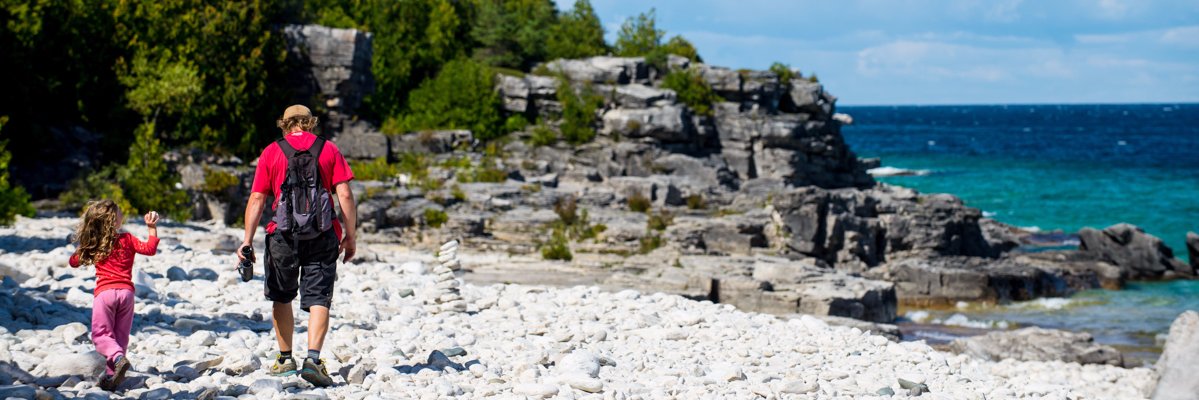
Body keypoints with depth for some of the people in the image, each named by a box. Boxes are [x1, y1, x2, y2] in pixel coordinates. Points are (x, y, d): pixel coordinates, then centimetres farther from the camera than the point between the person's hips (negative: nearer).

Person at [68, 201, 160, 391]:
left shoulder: (92, 245, 6)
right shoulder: (126, 239, 3)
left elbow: (73, 262, 16)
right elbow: (149, 249, 2)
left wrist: (81, 247, 32)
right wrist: (152, 228, 6)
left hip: (104, 292, -1)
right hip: (126, 291, 1)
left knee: (101, 333, 2)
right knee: (121, 336, 9)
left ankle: (118, 358, -26)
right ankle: (112, 374, 2)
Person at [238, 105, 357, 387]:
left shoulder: (271, 152, 6)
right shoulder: (329, 150, 6)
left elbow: (257, 198, 1)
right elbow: (345, 195, 0)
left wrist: (248, 240, 1)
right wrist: (350, 236, 5)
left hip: (284, 234, 0)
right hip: (322, 235, 0)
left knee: (281, 297, 17)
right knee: (318, 298, -2)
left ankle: (285, 359, 22)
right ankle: (313, 358, -19)